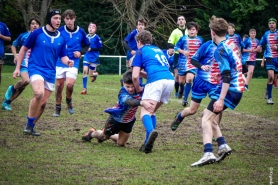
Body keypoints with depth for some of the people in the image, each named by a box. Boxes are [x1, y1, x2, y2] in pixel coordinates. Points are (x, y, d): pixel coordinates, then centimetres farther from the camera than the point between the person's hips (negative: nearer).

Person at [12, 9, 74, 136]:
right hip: (36, 69, -5)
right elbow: (24, 49, 3)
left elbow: (63, 57, 9)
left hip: (50, 73, 5)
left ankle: (30, 127, 21)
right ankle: (29, 123, -15)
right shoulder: (37, 33, -5)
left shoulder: (61, 39, 6)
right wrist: (17, 68, 3)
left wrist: (68, 61, -16)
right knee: (39, 93, -29)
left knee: (43, 102, 4)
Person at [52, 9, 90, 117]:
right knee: (59, 86, 5)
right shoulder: (59, 31, -5)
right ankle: (58, 108, 23)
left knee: (69, 84, -17)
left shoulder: (80, 32, -2)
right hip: (60, 63, 1)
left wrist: (80, 53, -7)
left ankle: (69, 101, 14)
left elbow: (87, 45, 10)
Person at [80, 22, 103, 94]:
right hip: (86, 57, 3)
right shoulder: (86, 37, 5)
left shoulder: (97, 37, -9)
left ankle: (95, 73, 43)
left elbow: (100, 48, -11)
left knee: (91, 74, 3)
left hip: (94, 58, -3)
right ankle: (84, 89, -7)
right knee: (85, 71, -13)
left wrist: (91, 49, -19)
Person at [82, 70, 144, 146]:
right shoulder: (123, 93, -39)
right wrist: (141, 102, -80)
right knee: (104, 136, 20)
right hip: (116, 119, -5)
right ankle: (92, 133, 54)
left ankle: (109, 136, 46)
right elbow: (129, 101, -61)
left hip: (128, 122, 5)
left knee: (121, 144, 15)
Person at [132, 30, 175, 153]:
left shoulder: (141, 51, 13)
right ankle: (148, 142, 12)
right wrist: (142, 72, 47)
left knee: (145, 111, -13)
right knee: (152, 111, 21)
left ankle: (151, 131, -46)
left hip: (156, 81, -7)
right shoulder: (158, 50, 32)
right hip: (170, 79, 7)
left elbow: (135, 76, 5)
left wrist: (138, 89, 21)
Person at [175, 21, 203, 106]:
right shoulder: (183, 39, -6)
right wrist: (183, 52, -17)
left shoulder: (200, 40, 1)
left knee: (189, 79, -20)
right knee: (181, 81, 12)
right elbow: (176, 47, -2)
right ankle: (181, 90, 50)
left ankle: (185, 99, -14)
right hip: (183, 62, 0)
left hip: (193, 63, 0)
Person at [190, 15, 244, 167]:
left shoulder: (220, 50, -16)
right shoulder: (232, 44, 10)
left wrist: (221, 99, -26)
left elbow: (226, 76, -23)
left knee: (206, 119, -11)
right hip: (238, 88, 9)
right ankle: (223, 146, 12)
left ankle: (208, 154, -26)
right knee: (207, 114, 18)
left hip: (229, 90, -9)